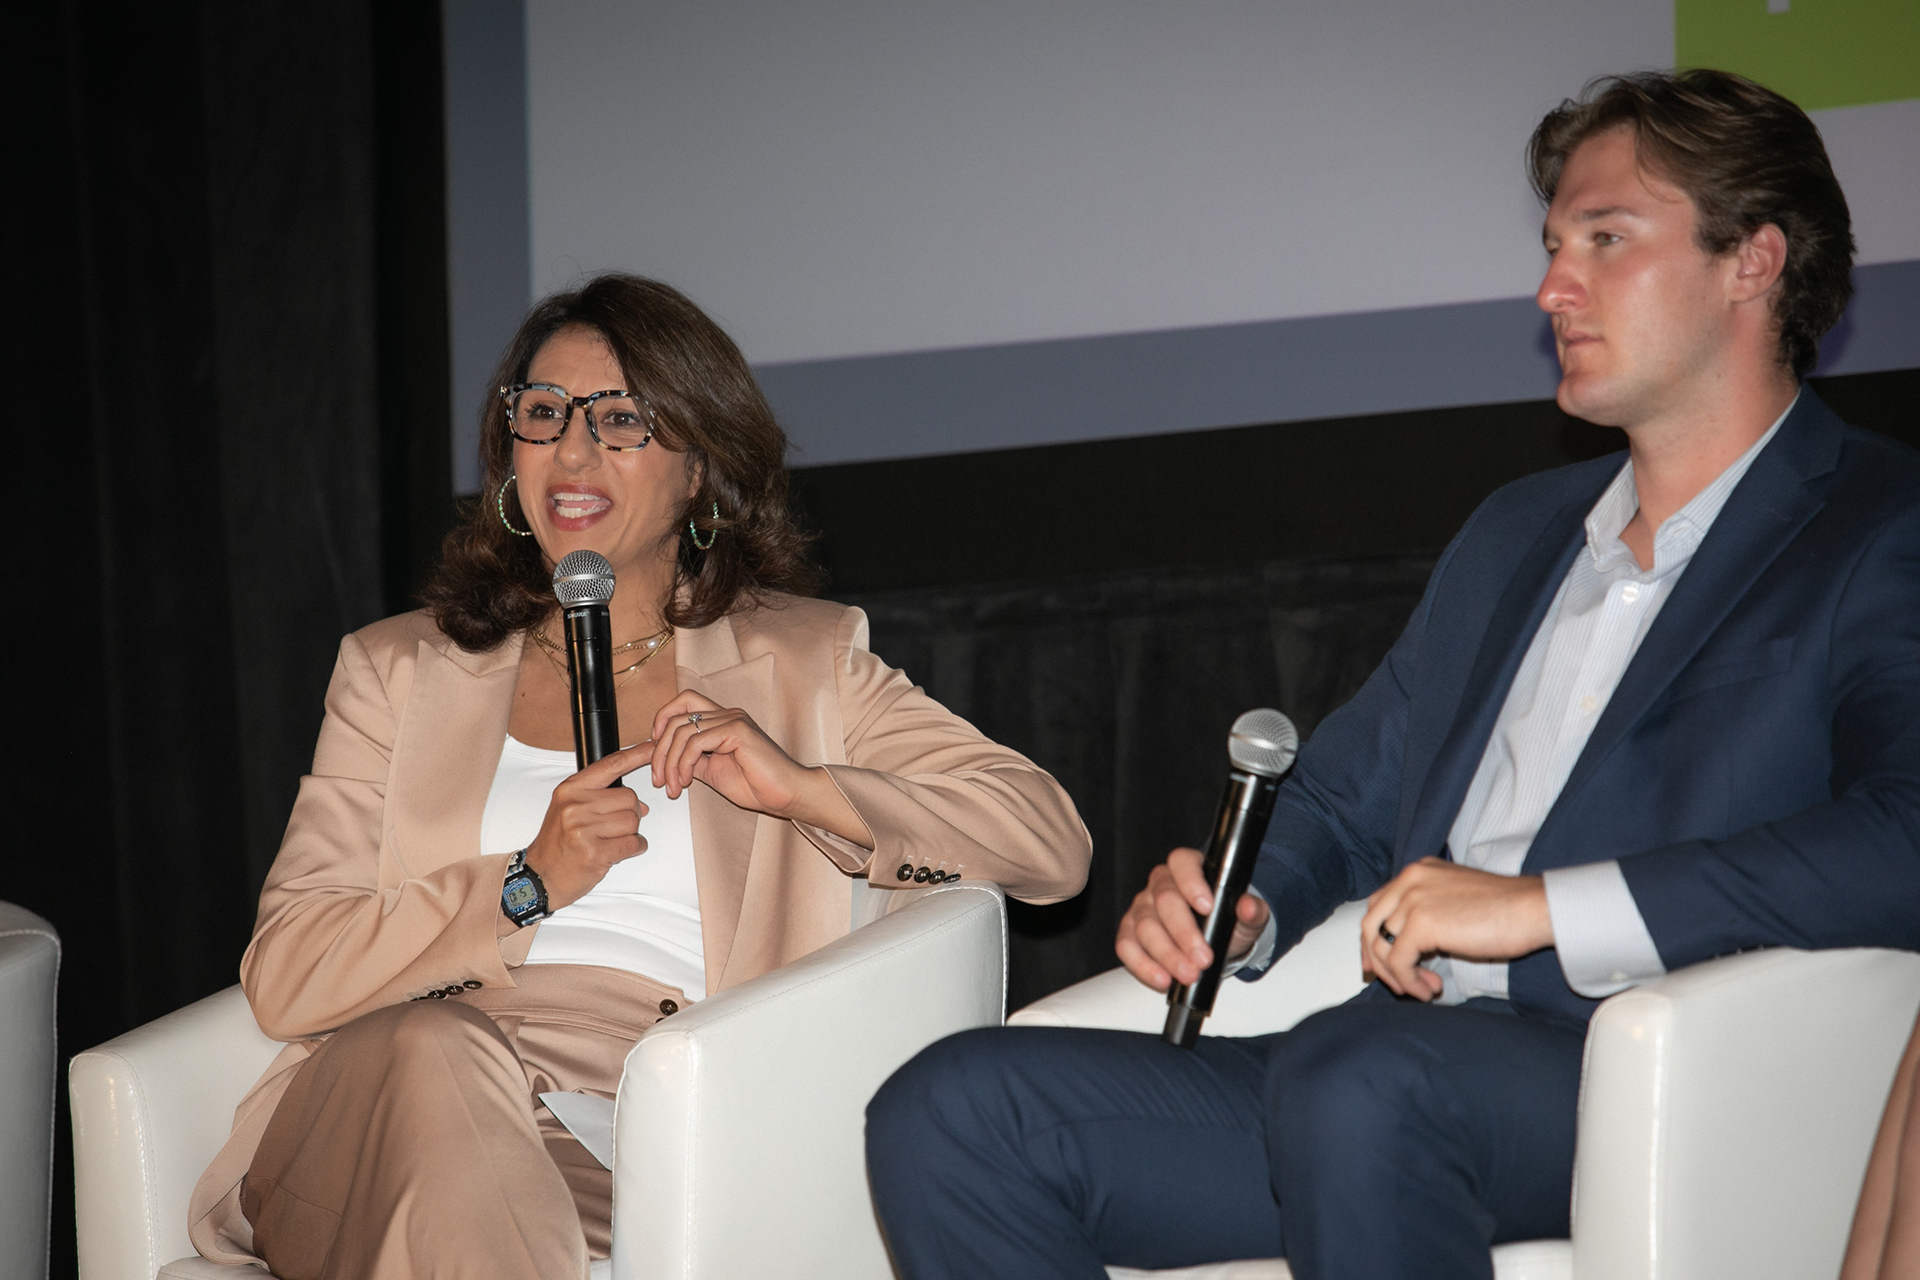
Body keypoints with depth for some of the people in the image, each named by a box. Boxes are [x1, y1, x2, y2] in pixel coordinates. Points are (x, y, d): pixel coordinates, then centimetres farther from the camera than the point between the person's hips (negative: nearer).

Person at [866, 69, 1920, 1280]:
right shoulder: (1520, 530, 27)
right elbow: (1344, 798, 32)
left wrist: (1548, 905, -19)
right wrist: (1245, 906, 8)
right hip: (1390, 1076, 7)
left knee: (1357, 1076, -39)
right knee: (953, 1112, -13)